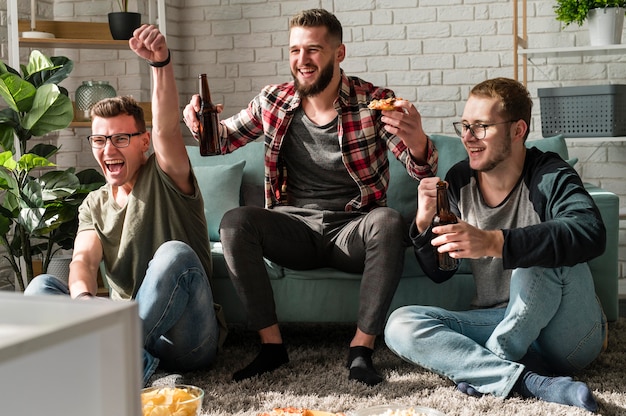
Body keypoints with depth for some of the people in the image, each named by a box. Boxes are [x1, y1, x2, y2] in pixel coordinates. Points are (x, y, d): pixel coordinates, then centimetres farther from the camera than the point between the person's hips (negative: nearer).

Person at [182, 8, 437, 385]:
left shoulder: (373, 102, -6)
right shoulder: (274, 102, 4)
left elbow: (422, 170, -11)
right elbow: (223, 138, 17)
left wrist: (416, 141, -37)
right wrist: (201, 123, -8)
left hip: (353, 229, -2)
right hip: (297, 226, 3)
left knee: (389, 223, -34)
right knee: (235, 222, -24)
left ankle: (362, 348, -24)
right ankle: (272, 345, -18)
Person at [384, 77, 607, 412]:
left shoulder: (549, 177, -13)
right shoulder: (458, 180, 2)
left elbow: (591, 233, -36)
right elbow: (438, 272, 9)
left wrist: (493, 242, -45)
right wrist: (424, 224, -13)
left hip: (571, 335, -5)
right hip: (497, 321, 6)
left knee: (539, 256, -33)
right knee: (400, 325, -15)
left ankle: (490, 365, -16)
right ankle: (531, 383, -28)